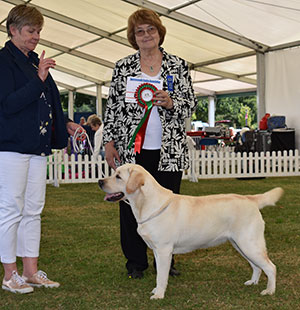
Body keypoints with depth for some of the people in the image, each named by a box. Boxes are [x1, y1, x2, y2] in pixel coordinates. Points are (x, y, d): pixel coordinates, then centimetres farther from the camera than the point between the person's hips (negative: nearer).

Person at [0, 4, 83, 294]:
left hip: (37, 146, 8)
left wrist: (65, 124, 13)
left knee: (33, 210, 10)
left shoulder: (34, 61, 17)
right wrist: (39, 79, -22)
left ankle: (31, 271, 18)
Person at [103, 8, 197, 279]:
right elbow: (112, 106, 8)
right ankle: (136, 262, 16)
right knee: (131, 203, 2)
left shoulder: (178, 66, 7)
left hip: (169, 150, 0)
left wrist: (170, 102, -16)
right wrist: (109, 142, 2)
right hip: (131, 149, 0)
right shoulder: (123, 67, 8)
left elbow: (190, 104, 4)